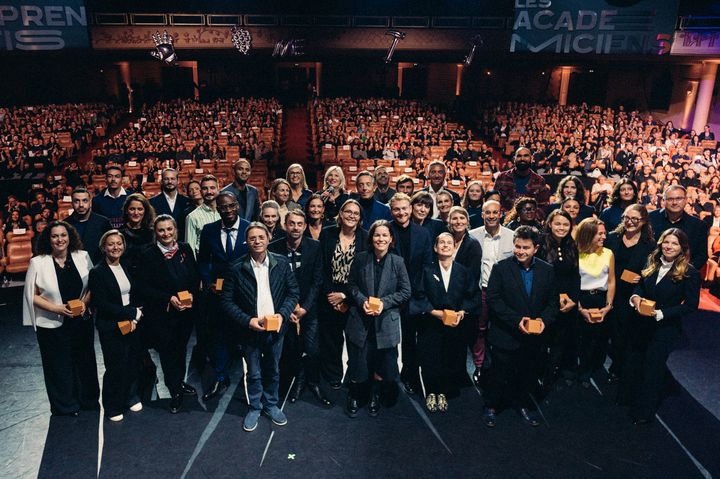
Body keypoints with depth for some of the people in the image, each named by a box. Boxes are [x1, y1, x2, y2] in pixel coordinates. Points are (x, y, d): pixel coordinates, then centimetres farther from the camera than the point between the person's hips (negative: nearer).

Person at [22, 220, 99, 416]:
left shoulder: (82, 257, -1)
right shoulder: (37, 263, -7)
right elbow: (32, 295, -5)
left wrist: (85, 302, -11)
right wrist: (56, 308, -16)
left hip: (82, 322, 2)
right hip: (52, 325, -2)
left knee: (85, 362, 14)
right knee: (59, 367, 10)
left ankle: (89, 400, 33)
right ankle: (65, 406, 29)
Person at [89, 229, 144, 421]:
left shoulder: (127, 268, 8)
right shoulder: (97, 273, -11)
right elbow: (101, 305, -16)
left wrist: (136, 317, -7)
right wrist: (133, 312, -16)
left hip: (132, 324, 5)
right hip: (111, 328, -5)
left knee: (134, 362, 10)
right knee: (115, 366, 1)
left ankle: (131, 397, 33)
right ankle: (113, 406, 22)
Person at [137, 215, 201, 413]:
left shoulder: (185, 249, 0)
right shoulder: (148, 254, -10)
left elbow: (196, 277, 6)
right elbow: (144, 287, -10)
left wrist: (191, 295, -12)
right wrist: (169, 299, -18)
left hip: (186, 310, 3)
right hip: (161, 313, -3)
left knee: (181, 348, 17)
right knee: (167, 351, 6)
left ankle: (179, 382, 40)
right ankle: (175, 392, 24)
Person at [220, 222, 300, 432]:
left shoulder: (282, 264, -6)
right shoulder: (237, 269, -11)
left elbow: (293, 293, -1)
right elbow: (227, 301, -7)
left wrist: (282, 315, -15)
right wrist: (248, 320, -17)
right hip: (250, 330, -1)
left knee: (273, 370, 18)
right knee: (254, 373, 14)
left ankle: (271, 404, 39)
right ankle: (254, 408, 35)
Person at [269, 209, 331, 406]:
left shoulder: (315, 247, -6)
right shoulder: (274, 248, -6)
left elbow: (317, 280, -5)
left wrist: (305, 307, -11)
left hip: (309, 307, 0)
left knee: (312, 349, -5)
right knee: (290, 348, 5)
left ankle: (314, 382, 21)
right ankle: (298, 379, 32)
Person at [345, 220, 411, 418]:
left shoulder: (397, 262, -3)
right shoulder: (360, 259, -1)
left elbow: (405, 292, -1)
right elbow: (351, 285, 4)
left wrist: (384, 302, -13)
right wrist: (362, 301, -12)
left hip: (386, 321, 0)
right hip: (360, 319, 0)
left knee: (382, 362, 8)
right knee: (358, 360, 7)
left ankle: (375, 397, 34)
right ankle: (353, 397, 31)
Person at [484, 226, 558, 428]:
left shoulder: (547, 270, 0)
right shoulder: (501, 268, -10)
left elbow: (553, 301, 4)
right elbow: (493, 299, -14)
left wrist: (544, 319, -15)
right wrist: (516, 320, -22)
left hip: (533, 336, 3)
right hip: (505, 335, -3)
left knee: (527, 373, 18)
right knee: (499, 373, 9)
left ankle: (522, 404, 42)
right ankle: (491, 406, 29)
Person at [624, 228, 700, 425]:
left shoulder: (689, 273, -13)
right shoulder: (652, 263, 2)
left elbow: (690, 305, -14)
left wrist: (660, 313, -21)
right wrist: (635, 297, -10)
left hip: (665, 328, -5)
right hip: (640, 324, 5)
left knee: (653, 368, 8)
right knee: (633, 362, 16)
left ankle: (644, 411, 26)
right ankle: (627, 398, 38)